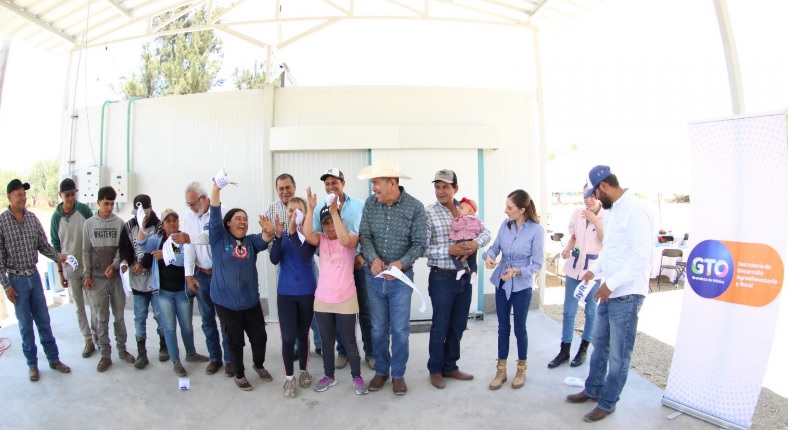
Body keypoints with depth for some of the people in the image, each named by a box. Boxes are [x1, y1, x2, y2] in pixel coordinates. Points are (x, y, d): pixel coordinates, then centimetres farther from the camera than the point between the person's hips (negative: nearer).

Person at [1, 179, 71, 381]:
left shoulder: (33, 218, 0)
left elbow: (43, 245, 5)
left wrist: (58, 256, -15)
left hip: (34, 276, 4)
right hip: (17, 279, -3)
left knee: (44, 321, 11)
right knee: (25, 324, 7)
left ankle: (54, 359, 22)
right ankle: (32, 363, 22)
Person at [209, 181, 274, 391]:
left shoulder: (251, 241, 3)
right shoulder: (219, 238, -3)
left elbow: (264, 241, -17)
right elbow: (215, 215, -15)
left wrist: (269, 232, -42)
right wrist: (216, 187, -25)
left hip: (251, 301, 3)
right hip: (226, 302, -3)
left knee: (260, 337, 11)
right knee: (235, 341, 10)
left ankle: (259, 365, 39)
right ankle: (239, 375, 31)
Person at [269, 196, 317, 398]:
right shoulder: (282, 235, 2)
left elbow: (306, 257, -23)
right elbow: (274, 260, -11)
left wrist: (292, 232, -29)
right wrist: (278, 235, -23)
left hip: (307, 292, -1)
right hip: (285, 293, 1)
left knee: (303, 335, 12)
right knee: (288, 337, -3)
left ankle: (303, 371, 32)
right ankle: (289, 377, 15)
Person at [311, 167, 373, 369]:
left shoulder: (360, 206, 0)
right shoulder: (321, 209, 3)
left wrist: (363, 255, -10)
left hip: (359, 264, -1)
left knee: (365, 309, 5)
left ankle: (370, 352, 19)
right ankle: (342, 351, 26)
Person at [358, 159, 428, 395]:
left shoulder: (415, 207, -10)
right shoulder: (370, 203, -3)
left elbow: (419, 243, -10)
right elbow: (364, 236, -6)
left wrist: (401, 262, -26)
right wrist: (373, 258, -25)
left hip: (401, 277, -2)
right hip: (374, 277, 2)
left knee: (400, 329, 7)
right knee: (378, 328, 13)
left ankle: (398, 374, 25)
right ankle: (381, 371, 31)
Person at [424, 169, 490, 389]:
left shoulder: (465, 210, 5)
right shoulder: (428, 213, -11)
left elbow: (485, 232, 5)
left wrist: (475, 243, -16)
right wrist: (449, 250, -26)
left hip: (465, 276, 5)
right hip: (442, 278, -5)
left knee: (458, 326, 15)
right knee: (440, 326, 7)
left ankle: (450, 366, 33)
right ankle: (435, 369, 25)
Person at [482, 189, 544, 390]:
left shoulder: (536, 230, -17)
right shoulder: (505, 224, -4)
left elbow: (537, 264, -14)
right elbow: (495, 246, 3)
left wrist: (517, 271, -28)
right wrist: (489, 256, -18)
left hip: (522, 285, -4)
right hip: (501, 282, 4)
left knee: (519, 328, 11)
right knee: (503, 327, 13)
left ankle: (521, 369, 32)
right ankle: (501, 370, 26)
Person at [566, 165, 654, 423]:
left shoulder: (634, 210, -18)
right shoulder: (612, 210, 11)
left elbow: (642, 256, -23)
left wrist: (611, 284, -22)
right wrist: (595, 270, 11)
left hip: (626, 294, -9)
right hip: (609, 291, 9)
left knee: (618, 353, 5)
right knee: (599, 343, 20)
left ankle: (608, 403, 20)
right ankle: (593, 390, 37)